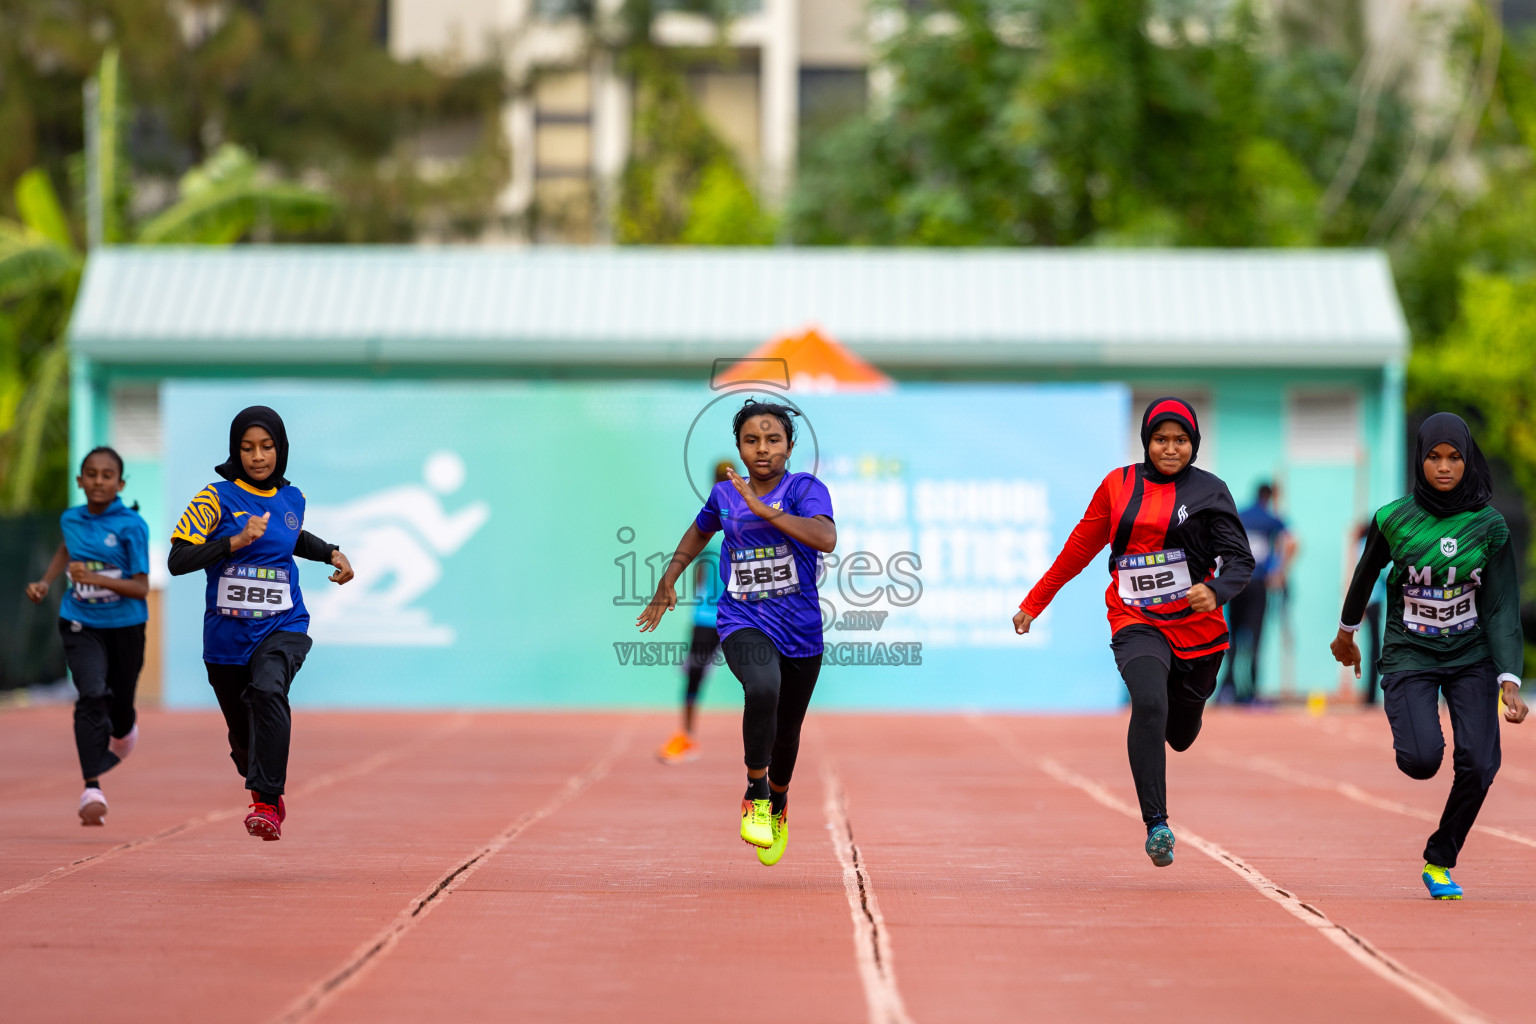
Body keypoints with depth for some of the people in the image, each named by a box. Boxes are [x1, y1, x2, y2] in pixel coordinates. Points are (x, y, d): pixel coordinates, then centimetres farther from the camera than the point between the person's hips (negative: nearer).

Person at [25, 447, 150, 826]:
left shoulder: (131, 526, -13)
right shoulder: (71, 520, 0)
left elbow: (141, 588, -16)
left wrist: (95, 578, -28)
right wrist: (45, 583, 13)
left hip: (124, 626, -1)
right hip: (81, 624, 1)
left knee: (120, 702, 13)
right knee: (91, 696, -19)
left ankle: (123, 731, 53)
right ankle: (92, 788, -25)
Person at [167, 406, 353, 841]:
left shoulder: (291, 499, 7)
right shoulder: (217, 498, -6)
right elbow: (178, 559, -13)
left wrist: (331, 553, 15)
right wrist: (235, 542, -23)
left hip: (282, 626, 0)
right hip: (227, 632, 0)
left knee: (268, 691, -30)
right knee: (242, 733, 10)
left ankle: (268, 804, -31)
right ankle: (260, 787, 43)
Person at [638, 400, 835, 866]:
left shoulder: (806, 489, -7)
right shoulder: (724, 494, 3)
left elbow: (826, 538, -27)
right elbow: (700, 531, 26)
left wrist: (764, 509, -28)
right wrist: (668, 580, 23)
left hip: (800, 631, 0)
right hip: (743, 623, 0)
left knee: (787, 732, 16)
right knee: (763, 688, -34)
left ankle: (777, 803, 48)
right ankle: (755, 794, -18)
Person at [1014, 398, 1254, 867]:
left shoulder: (1209, 491, 1)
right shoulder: (1119, 485, 6)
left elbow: (1240, 559, -5)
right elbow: (1081, 547, 15)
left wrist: (1216, 590, -27)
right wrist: (1034, 602, 17)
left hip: (1197, 624, 1)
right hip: (1136, 623, -1)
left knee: (1180, 736, 12)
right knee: (1148, 704, -29)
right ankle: (1156, 824, -30)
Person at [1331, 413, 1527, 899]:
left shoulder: (1489, 525, -5)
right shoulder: (1394, 520, -7)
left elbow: (1502, 609, -7)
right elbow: (1367, 573, 12)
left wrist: (1509, 681, -18)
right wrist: (1345, 633, 26)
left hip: (1471, 656, 1)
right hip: (1410, 655, -1)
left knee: (1478, 764, -16)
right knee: (1423, 759, -22)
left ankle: (1439, 861, 7)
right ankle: (1409, 737, 18)